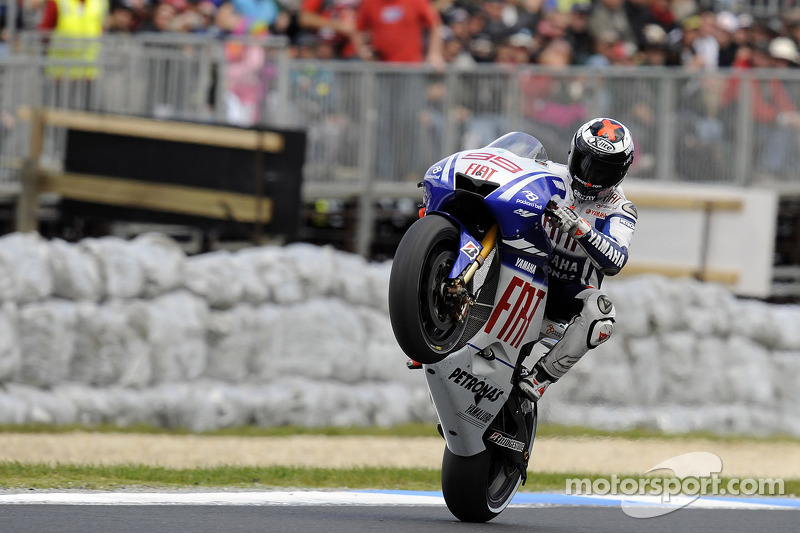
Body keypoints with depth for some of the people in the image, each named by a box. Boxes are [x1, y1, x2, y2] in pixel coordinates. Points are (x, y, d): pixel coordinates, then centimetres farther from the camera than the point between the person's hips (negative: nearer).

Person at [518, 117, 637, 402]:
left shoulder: (620, 211, -5)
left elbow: (614, 261, -23)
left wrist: (580, 228, -39)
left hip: (570, 291, -3)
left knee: (600, 313, -36)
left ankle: (542, 376, -28)